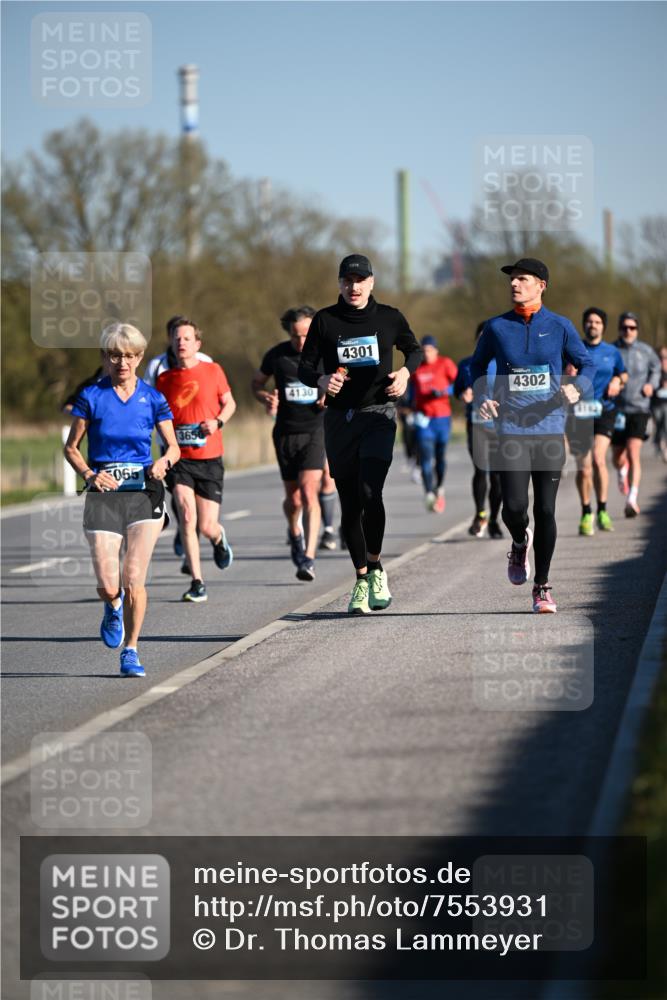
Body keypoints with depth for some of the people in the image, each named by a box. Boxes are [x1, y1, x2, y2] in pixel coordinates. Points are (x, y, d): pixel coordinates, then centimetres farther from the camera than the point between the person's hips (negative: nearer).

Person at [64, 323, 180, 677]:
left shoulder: (152, 398, 5)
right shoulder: (91, 396, 2)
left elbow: (173, 447, 12)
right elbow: (71, 447, 7)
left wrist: (163, 462, -11)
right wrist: (89, 474, -10)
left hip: (144, 491, 0)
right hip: (104, 492, 0)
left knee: (134, 578, -10)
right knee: (108, 585, -9)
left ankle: (131, 650, 8)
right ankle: (113, 607, 30)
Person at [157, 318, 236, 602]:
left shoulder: (212, 371, 1)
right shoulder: (164, 379, 5)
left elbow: (229, 403, 12)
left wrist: (217, 421, -8)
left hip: (209, 458, -1)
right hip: (179, 458, 1)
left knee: (207, 526, -1)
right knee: (187, 517, -17)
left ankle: (218, 538, 39)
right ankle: (197, 583, -11)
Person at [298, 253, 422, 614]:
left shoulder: (389, 318, 4)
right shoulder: (324, 320, 4)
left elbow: (414, 349, 21)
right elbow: (305, 367, 6)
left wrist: (406, 371, 1)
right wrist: (321, 380, -15)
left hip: (378, 413, -2)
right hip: (339, 418, 2)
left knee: (370, 493, -21)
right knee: (349, 504, 5)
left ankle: (375, 567, -4)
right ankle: (362, 578, 17)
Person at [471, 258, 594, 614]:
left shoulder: (559, 327, 3)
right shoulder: (497, 328, 5)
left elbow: (586, 364, 11)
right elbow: (477, 366, 18)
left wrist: (577, 388, -10)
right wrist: (481, 398, 0)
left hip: (550, 429, 0)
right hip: (512, 429, 0)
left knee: (545, 510, 0)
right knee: (514, 507, -12)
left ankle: (542, 586, 12)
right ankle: (519, 543, 24)